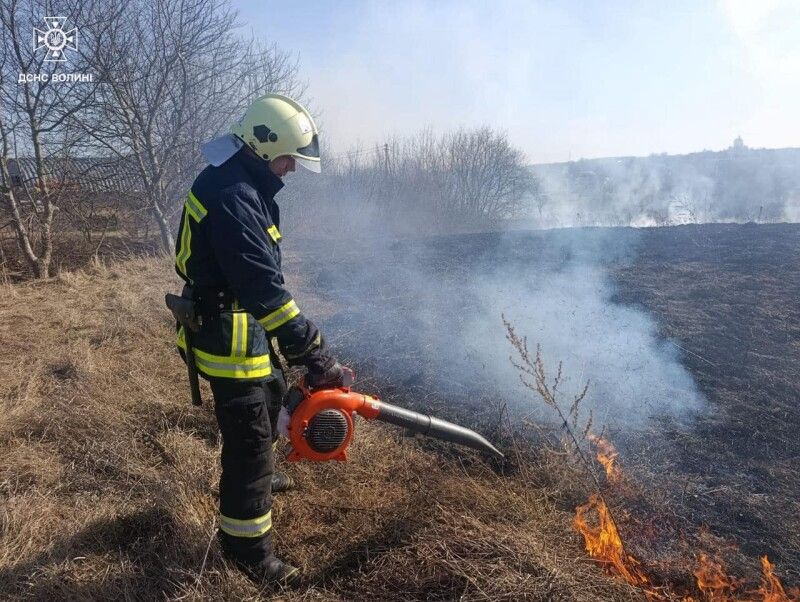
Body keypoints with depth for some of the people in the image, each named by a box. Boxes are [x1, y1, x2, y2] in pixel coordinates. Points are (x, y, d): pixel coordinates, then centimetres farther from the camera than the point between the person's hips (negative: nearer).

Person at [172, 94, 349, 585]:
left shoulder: (246, 182, 7)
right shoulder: (231, 196, -27)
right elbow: (264, 287, -33)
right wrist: (315, 355, -31)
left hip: (247, 322, 11)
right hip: (227, 333, -10)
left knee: (271, 396, 27)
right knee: (249, 434, 0)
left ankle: (258, 478, 52)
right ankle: (247, 544, 18)